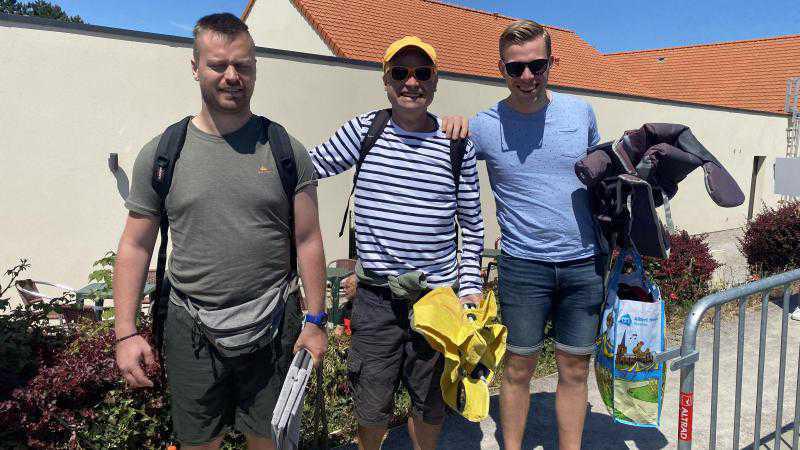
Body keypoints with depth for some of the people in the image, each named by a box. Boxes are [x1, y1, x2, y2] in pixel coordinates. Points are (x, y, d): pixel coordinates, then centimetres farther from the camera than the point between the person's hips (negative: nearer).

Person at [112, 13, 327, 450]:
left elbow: (308, 241, -1)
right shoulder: (161, 153, -1)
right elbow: (135, 246, 2)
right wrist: (125, 332, -3)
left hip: (274, 329, 0)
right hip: (191, 331, 1)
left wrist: (315, 320, -3)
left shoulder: (285, 150, -2)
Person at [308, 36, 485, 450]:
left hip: (438, 295, 1)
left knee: (430, 401, 16)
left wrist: (471, 286, 4)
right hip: (376, 295, 0)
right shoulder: (365, 130, -1)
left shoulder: (457, 146, 1)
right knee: (371, 404, 11)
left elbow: (472, 224, 7)